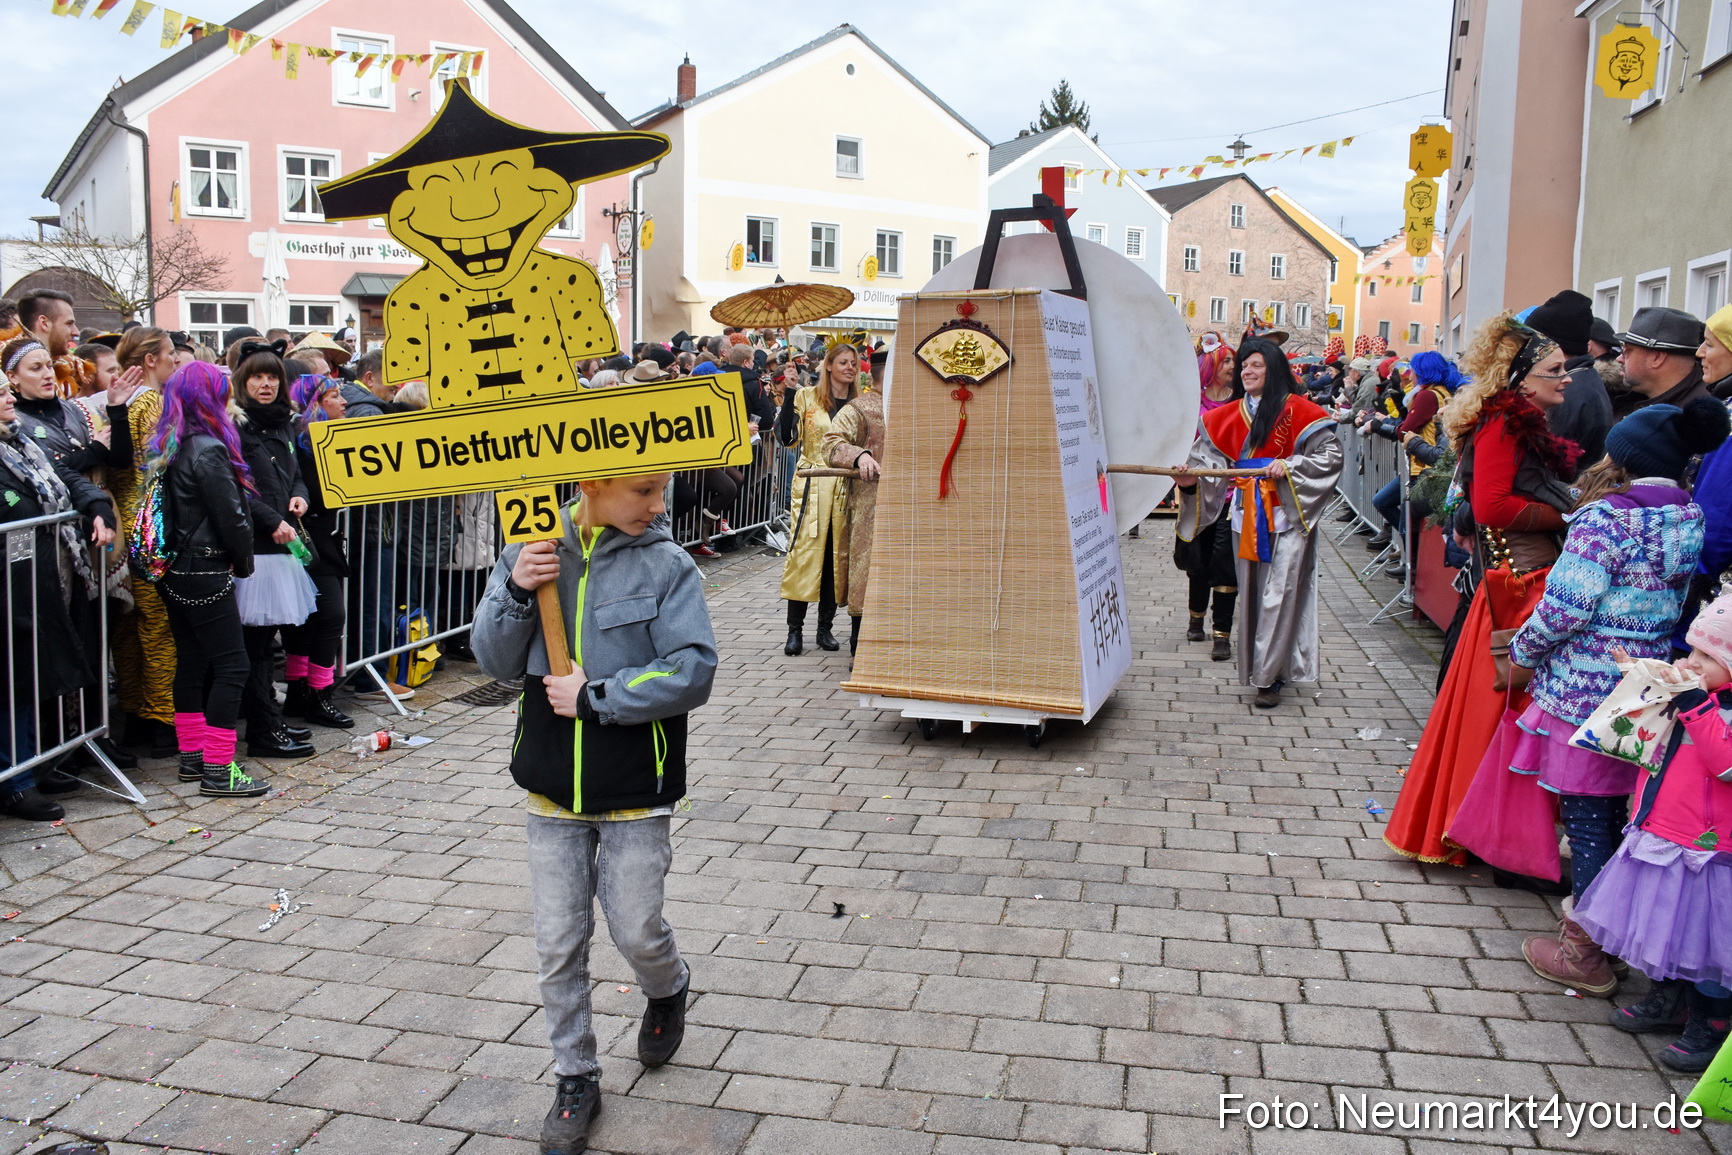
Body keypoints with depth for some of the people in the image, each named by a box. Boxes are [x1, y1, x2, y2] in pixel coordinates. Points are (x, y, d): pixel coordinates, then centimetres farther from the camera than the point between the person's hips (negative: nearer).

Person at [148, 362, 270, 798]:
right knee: (232, 665, -6)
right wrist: (244, 562, 0)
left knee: (192, 662, 15)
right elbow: (230, 516, -16)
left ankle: (192, 755, 24)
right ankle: (218, 771, -6)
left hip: (176, 573, 9)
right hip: (205, 573, -9)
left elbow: (172, 511, 15)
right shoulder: (208, 450, -16)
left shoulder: (168, 449, 11)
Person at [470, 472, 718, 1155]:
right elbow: (496, 660, -2)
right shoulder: (532, 550, -1)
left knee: (636, 931, 6)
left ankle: (667, 991, 41)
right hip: (553, 788, 3)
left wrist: (595, 699, -19)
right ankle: (575, 1078, 28)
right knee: (558, 944, 9)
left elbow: (693, 674, -18)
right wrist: (515, 593, -19)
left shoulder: (666, 565, -10)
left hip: (636, 788, -2)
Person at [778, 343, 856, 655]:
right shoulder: (806, 398, 2)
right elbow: (787, 437, -8)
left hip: (847, 487, 3)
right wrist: (788, 395, -13)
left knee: (838, 556, 4)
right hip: (812, 485, -2)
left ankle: (825, 627, 15)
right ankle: (795, 630, 3)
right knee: (804, 553, -4)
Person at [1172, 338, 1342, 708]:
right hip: (1247, 517, 5)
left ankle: (1269, 677, -1)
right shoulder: (1231, 415, 11)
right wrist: (1192, 478, -16)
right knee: (1252, 591, 9)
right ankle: (1258, 669, 21)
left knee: (1279, 593, -6)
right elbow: (1211, 456, 3)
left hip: (1286, 515, -5)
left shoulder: (1296, 410, -3)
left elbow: (1331, 454, -5)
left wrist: (1289, 467, -16)